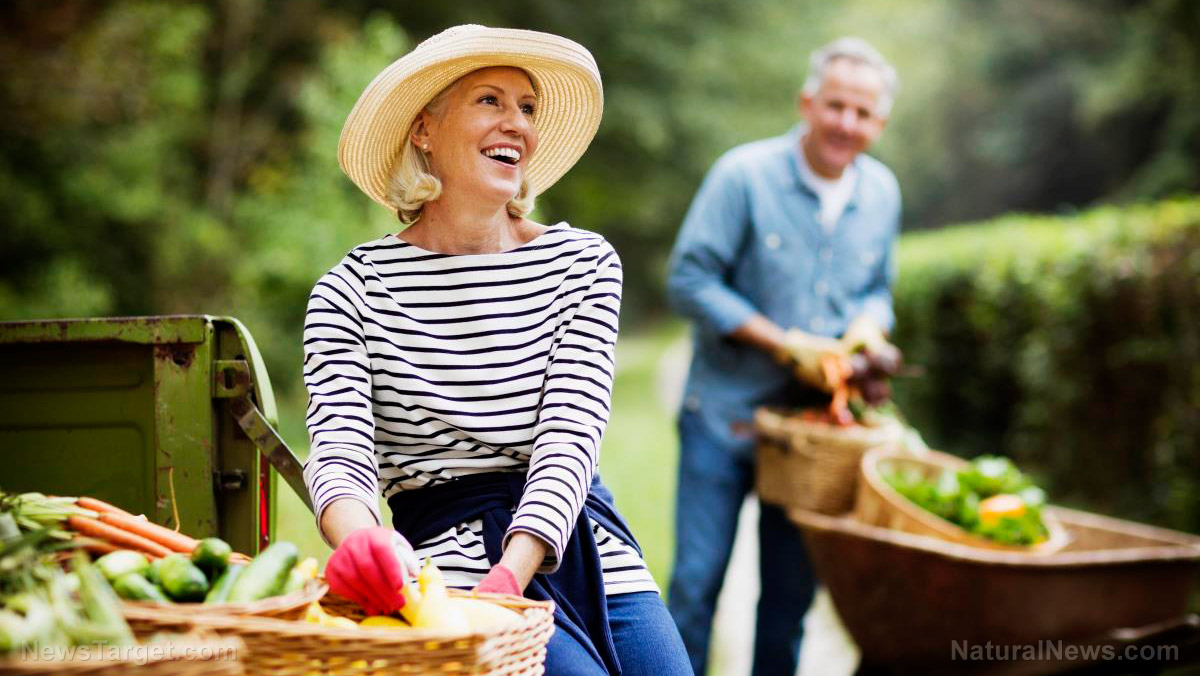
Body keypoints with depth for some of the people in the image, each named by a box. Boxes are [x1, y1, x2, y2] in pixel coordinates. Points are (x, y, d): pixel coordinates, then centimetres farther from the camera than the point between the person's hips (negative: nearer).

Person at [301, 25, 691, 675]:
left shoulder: (585, 262, 6)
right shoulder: (351, 292, 1)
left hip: (586, 543, 4)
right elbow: (340, 450, -10)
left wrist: (510, 572, -23)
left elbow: (571, 435, -5)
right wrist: (359, 539, -35)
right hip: (451, 550, -3)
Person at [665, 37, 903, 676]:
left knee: (792, 593, 11)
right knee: (696, 581, -4)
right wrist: (785, 345, -17)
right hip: (724, 413, -4)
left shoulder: (881, 192, 5)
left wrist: (868, 328, -6)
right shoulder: (744, 174, -12)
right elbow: (689, 280, -14)